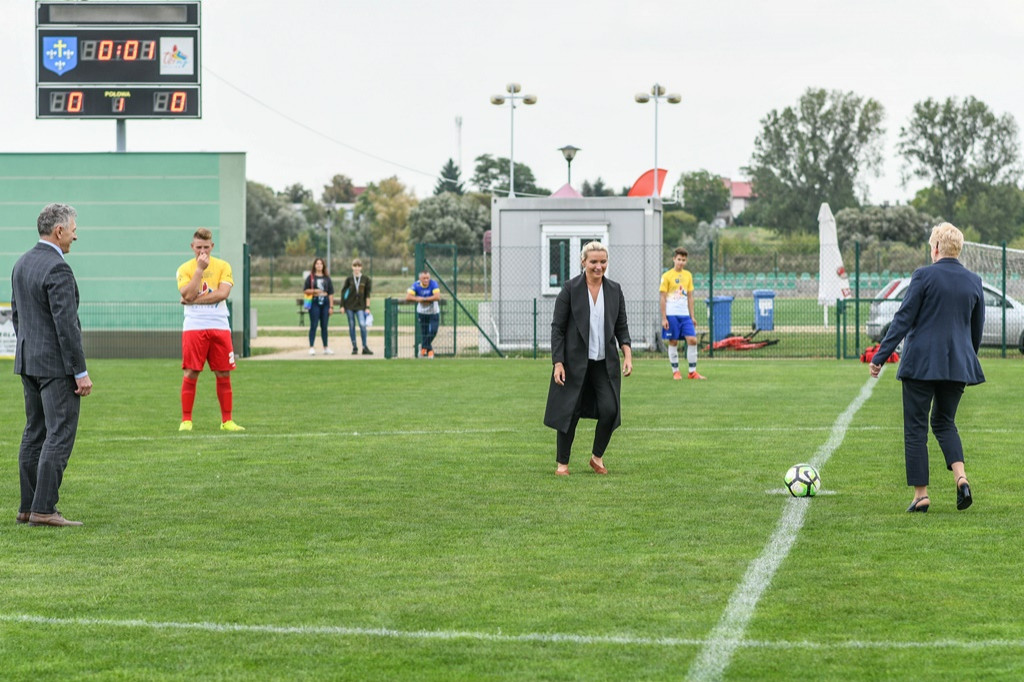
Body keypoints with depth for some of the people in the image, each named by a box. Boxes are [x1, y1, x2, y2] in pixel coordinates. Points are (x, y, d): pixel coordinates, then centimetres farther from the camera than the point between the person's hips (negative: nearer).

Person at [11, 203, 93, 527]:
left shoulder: (22, 264, 11)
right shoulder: (57, 269, -18)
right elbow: (66, 324, -20)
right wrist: (81, 372, -17)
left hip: (28, 361, 9)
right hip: (56, 364, -9)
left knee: (35, 432, 13)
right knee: (60, 434, -7)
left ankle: (28, 507, 14)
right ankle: (43, 509, -10)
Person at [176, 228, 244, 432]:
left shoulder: (223, 266, 7)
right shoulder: (185, 269, 5)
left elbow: (223, 293, -8)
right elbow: (188, 295, -11)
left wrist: (195, 299, -11)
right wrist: (200, 269, -11)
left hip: (219, 326, 1)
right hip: (194, 327, -1)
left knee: (224, 374, 2)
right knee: (191, 374, -4)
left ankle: (226, 420, 8)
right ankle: (186, 420, 3)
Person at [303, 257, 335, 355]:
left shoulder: (327, 278, 10)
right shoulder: (310, 277, 4)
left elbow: (331, 293, 9)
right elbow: (305, 291, 3)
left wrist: (331, 306, 3)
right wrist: (314, 291, -16)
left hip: (325, 303, 3)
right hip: (314, 303, -3)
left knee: (324, 326, 6)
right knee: (313, 326, -5)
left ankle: (326, 348, 11)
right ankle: (311, 348, -4)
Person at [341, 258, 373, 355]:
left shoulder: (365, 279, 3)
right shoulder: (349, 279, 4)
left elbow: (367, 294, 3)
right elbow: (343, 292, 7)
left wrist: (367, 307, -2)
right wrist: (342, 306, 1)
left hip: (360, 306, -1)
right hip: (349, 305, 1)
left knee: (362, 325, -15)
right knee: (352, 326, 3)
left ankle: (365, 347, -10)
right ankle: (354, 347, 9)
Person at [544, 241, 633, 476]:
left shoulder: (614, 290, 5)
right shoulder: (570, 289, -6)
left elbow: (621, 327, 10)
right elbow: (557, 328, -5)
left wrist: (627, 354, -4)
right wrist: (558, 363, -11)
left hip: (605, 362, 3)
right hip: (575, 362, -3)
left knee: (609, 410, -7)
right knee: (569, 412, 0)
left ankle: (597, 457, 15)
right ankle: (562, 463, 15)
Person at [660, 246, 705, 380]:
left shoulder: (688, 275, 11)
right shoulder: (667, 276, -3)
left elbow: (690, 297, 15)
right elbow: (663, 298, -3)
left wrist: (692, 316, 12)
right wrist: (664, 318, -7)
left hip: (685, 314, 4)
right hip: (671, 314, -4)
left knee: (692, 340, -6)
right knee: (673, 342, 1)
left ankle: (692, 371, 1)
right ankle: (675, 371, 10)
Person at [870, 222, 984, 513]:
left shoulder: (924, 275, -8)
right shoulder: (974, 281, 6)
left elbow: (903, 319, -10)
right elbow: (977, 329, 14)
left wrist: (880, 356, -6)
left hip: (921, 363, -5)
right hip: (958, 364, 5)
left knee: (915, 427, 4)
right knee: (945, 422, 19)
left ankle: (921, 495, 3)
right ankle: (961, 477, -4)